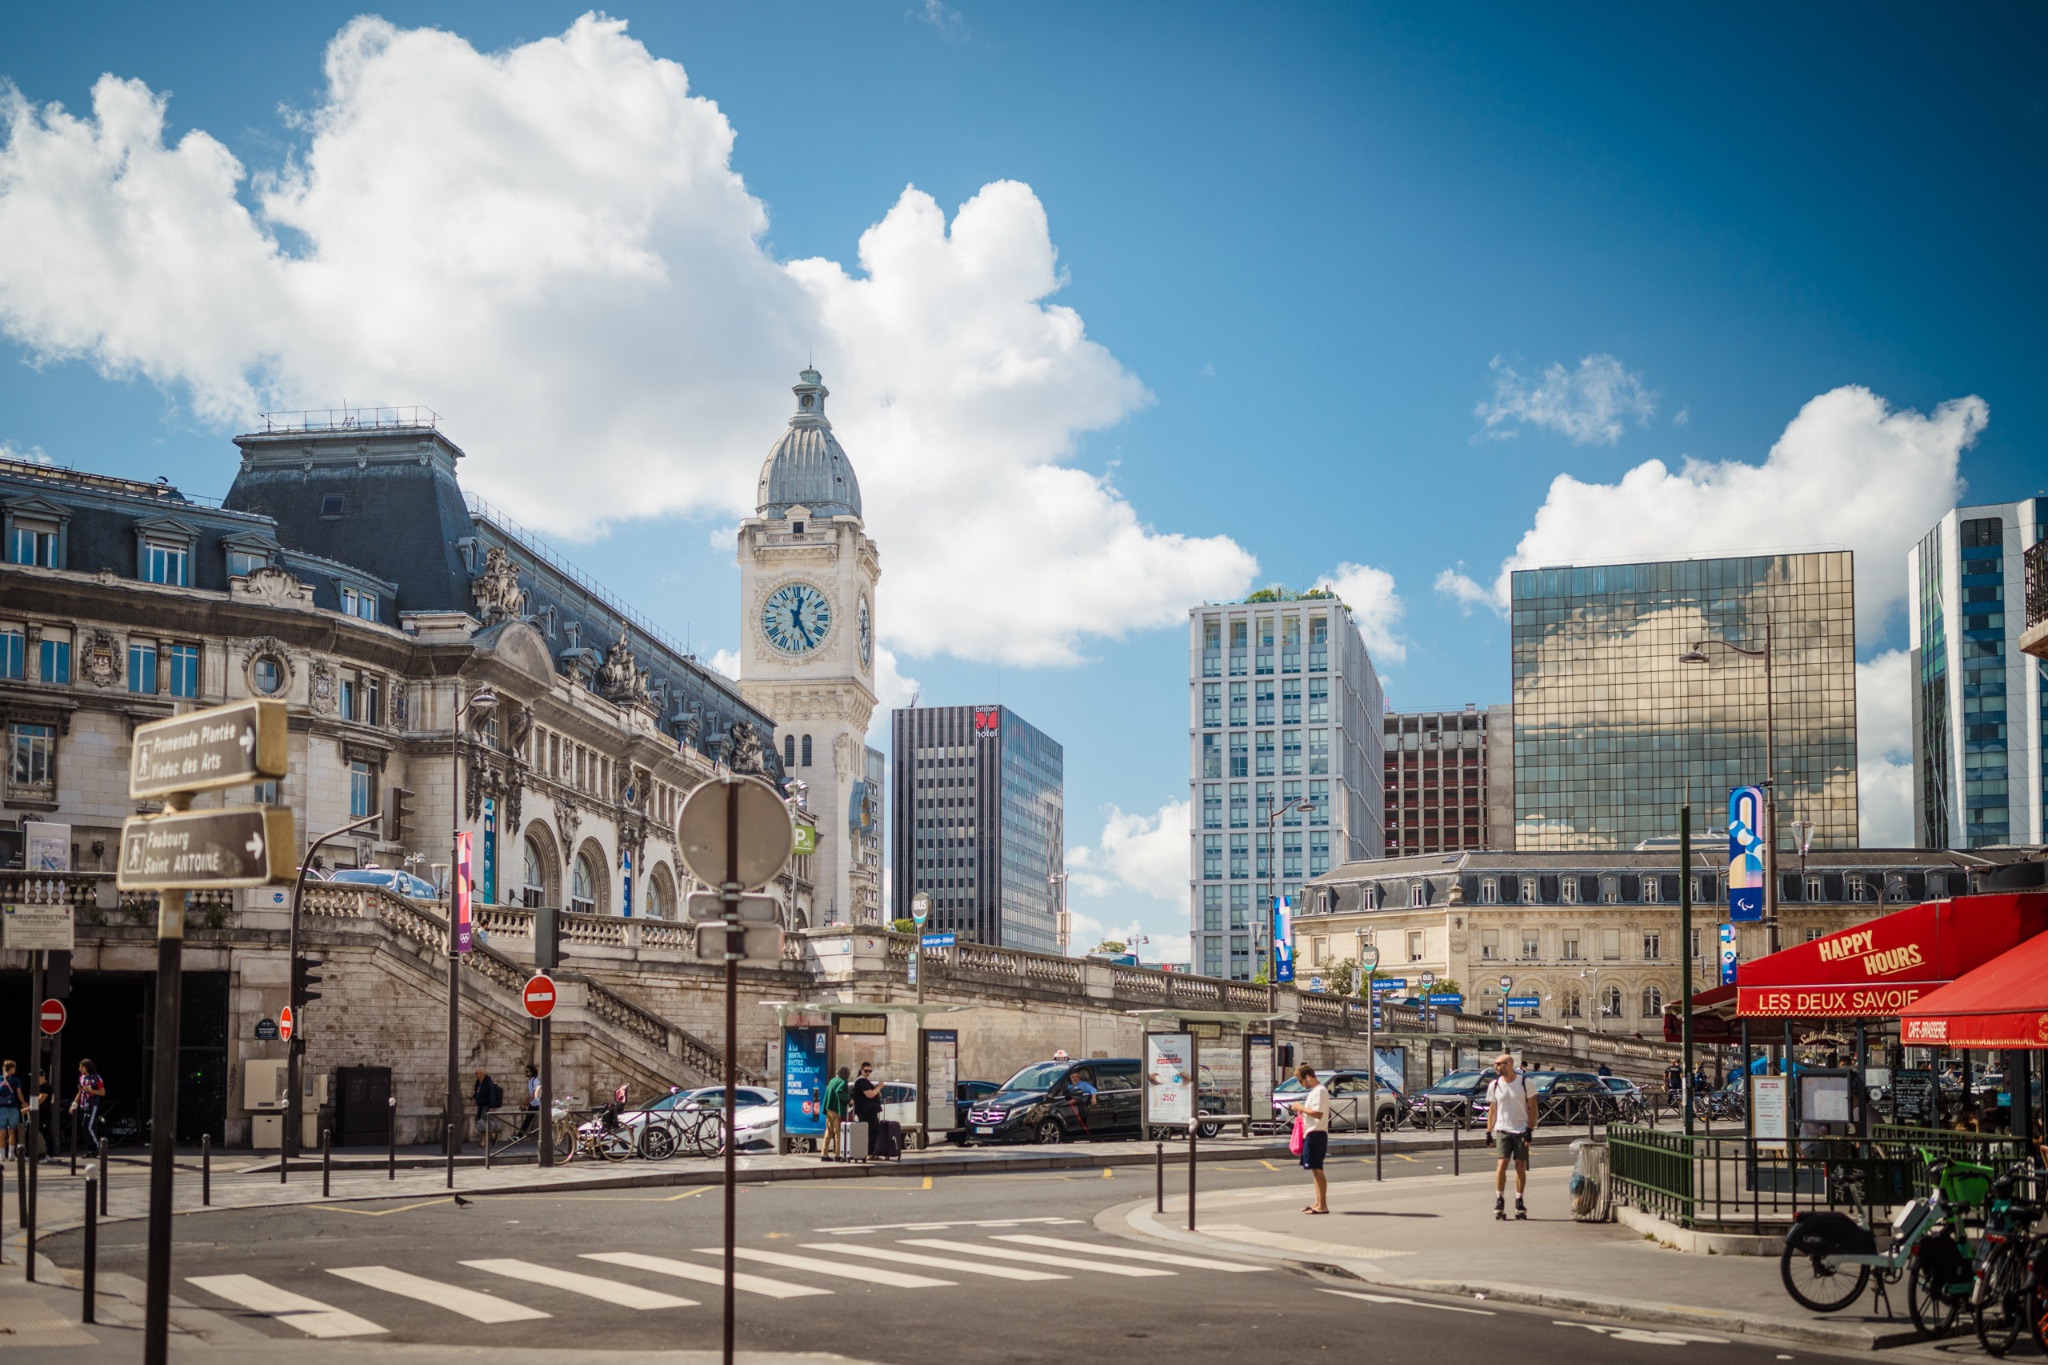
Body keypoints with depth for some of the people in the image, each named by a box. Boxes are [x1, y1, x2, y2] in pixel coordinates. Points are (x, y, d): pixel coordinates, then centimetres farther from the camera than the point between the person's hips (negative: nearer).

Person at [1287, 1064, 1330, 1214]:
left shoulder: (1319, 1091, -14)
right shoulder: (1315, 1090, 17)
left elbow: (1318, 1113, -23)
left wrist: (1301, 1107, -14)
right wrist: (1301, 1108, 11)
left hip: (1316, 1134, -11)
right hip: (1311, 1133, 11)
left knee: (1317, 1169, -9)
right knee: (1315, 1169, 14)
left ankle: (1323, 1205, -8)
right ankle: (1318, 1202, 19)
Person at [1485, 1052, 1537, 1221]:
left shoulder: (1525, 1082, -4)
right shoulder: (1494, 1085, 4)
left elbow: (1532, 1108, -2)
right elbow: (1492, 1110, 11)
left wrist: (1530, 1129, -9)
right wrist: (1488, 1131, 5)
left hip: (1521, 1131, -1)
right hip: (1502, 1130, 1)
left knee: (1521, 1167, 1)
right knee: (1501, 1165, -11)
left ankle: (1519, 1203, 12)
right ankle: (1499, 1202, -5)